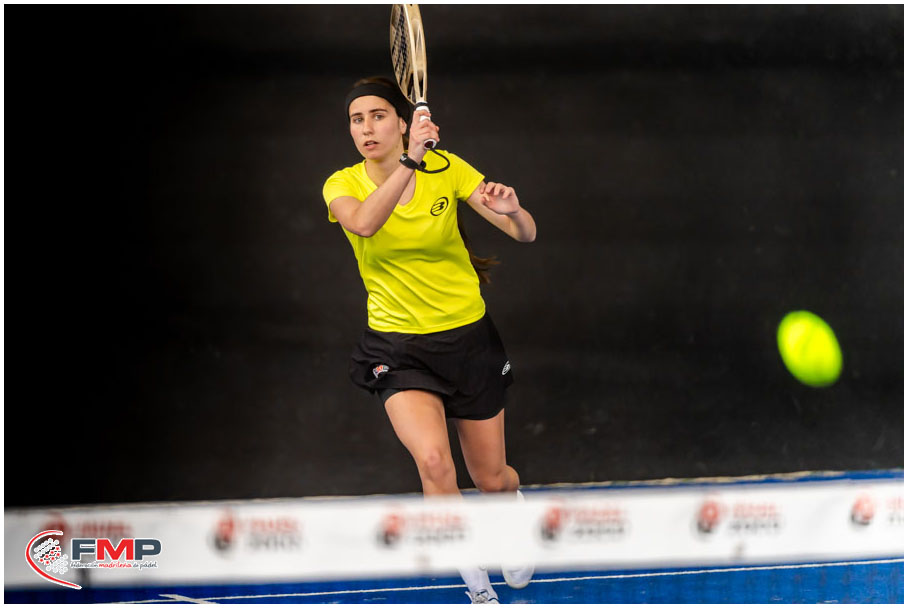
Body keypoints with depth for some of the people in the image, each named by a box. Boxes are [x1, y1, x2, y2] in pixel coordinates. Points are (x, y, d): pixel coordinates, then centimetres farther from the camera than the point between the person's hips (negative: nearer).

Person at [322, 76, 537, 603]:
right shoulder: (343, 186, -8)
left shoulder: (446, 169, -8)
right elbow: (363, 223, -33)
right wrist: (409, 162, -43)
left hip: (468, 337, 1)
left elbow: (526, 234, -10)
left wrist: (512, 209, -33)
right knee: (434, 461, -25)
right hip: (399, 349, -1)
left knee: (491, 478, 9)